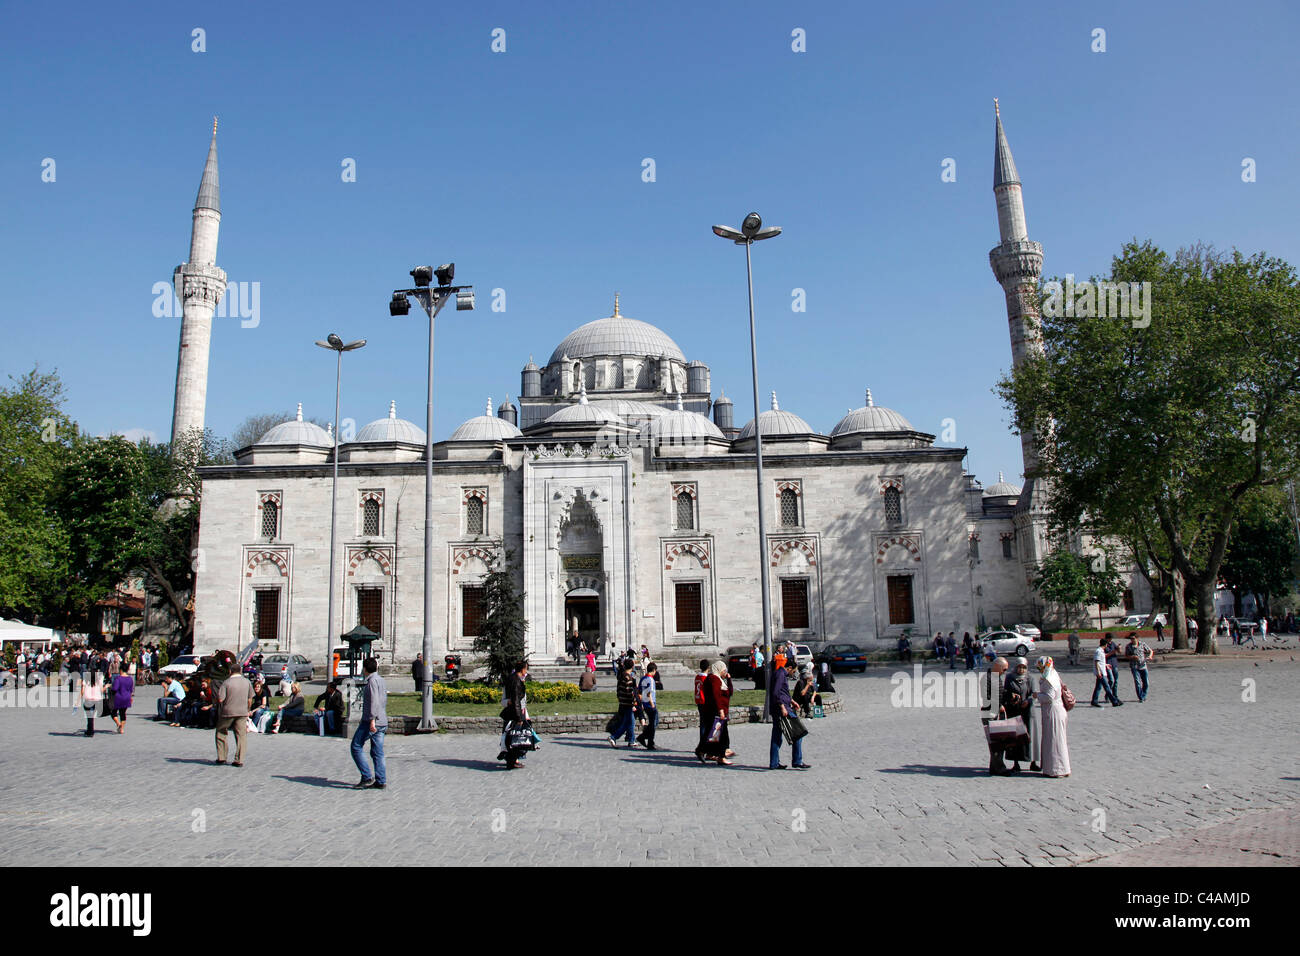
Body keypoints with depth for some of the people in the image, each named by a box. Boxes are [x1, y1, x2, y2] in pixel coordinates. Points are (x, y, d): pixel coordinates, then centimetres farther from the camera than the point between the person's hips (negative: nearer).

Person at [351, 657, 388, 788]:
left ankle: (367, 777, -4)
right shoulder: (381, 680, 18)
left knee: (356, 747, 1)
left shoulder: (372, 680, -10)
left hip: (372, 722, -9)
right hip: (382, 722, 9)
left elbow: (374, 701, -20)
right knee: (377, 752, 8)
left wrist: (372, 720, -25)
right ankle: (381, 781, 6)